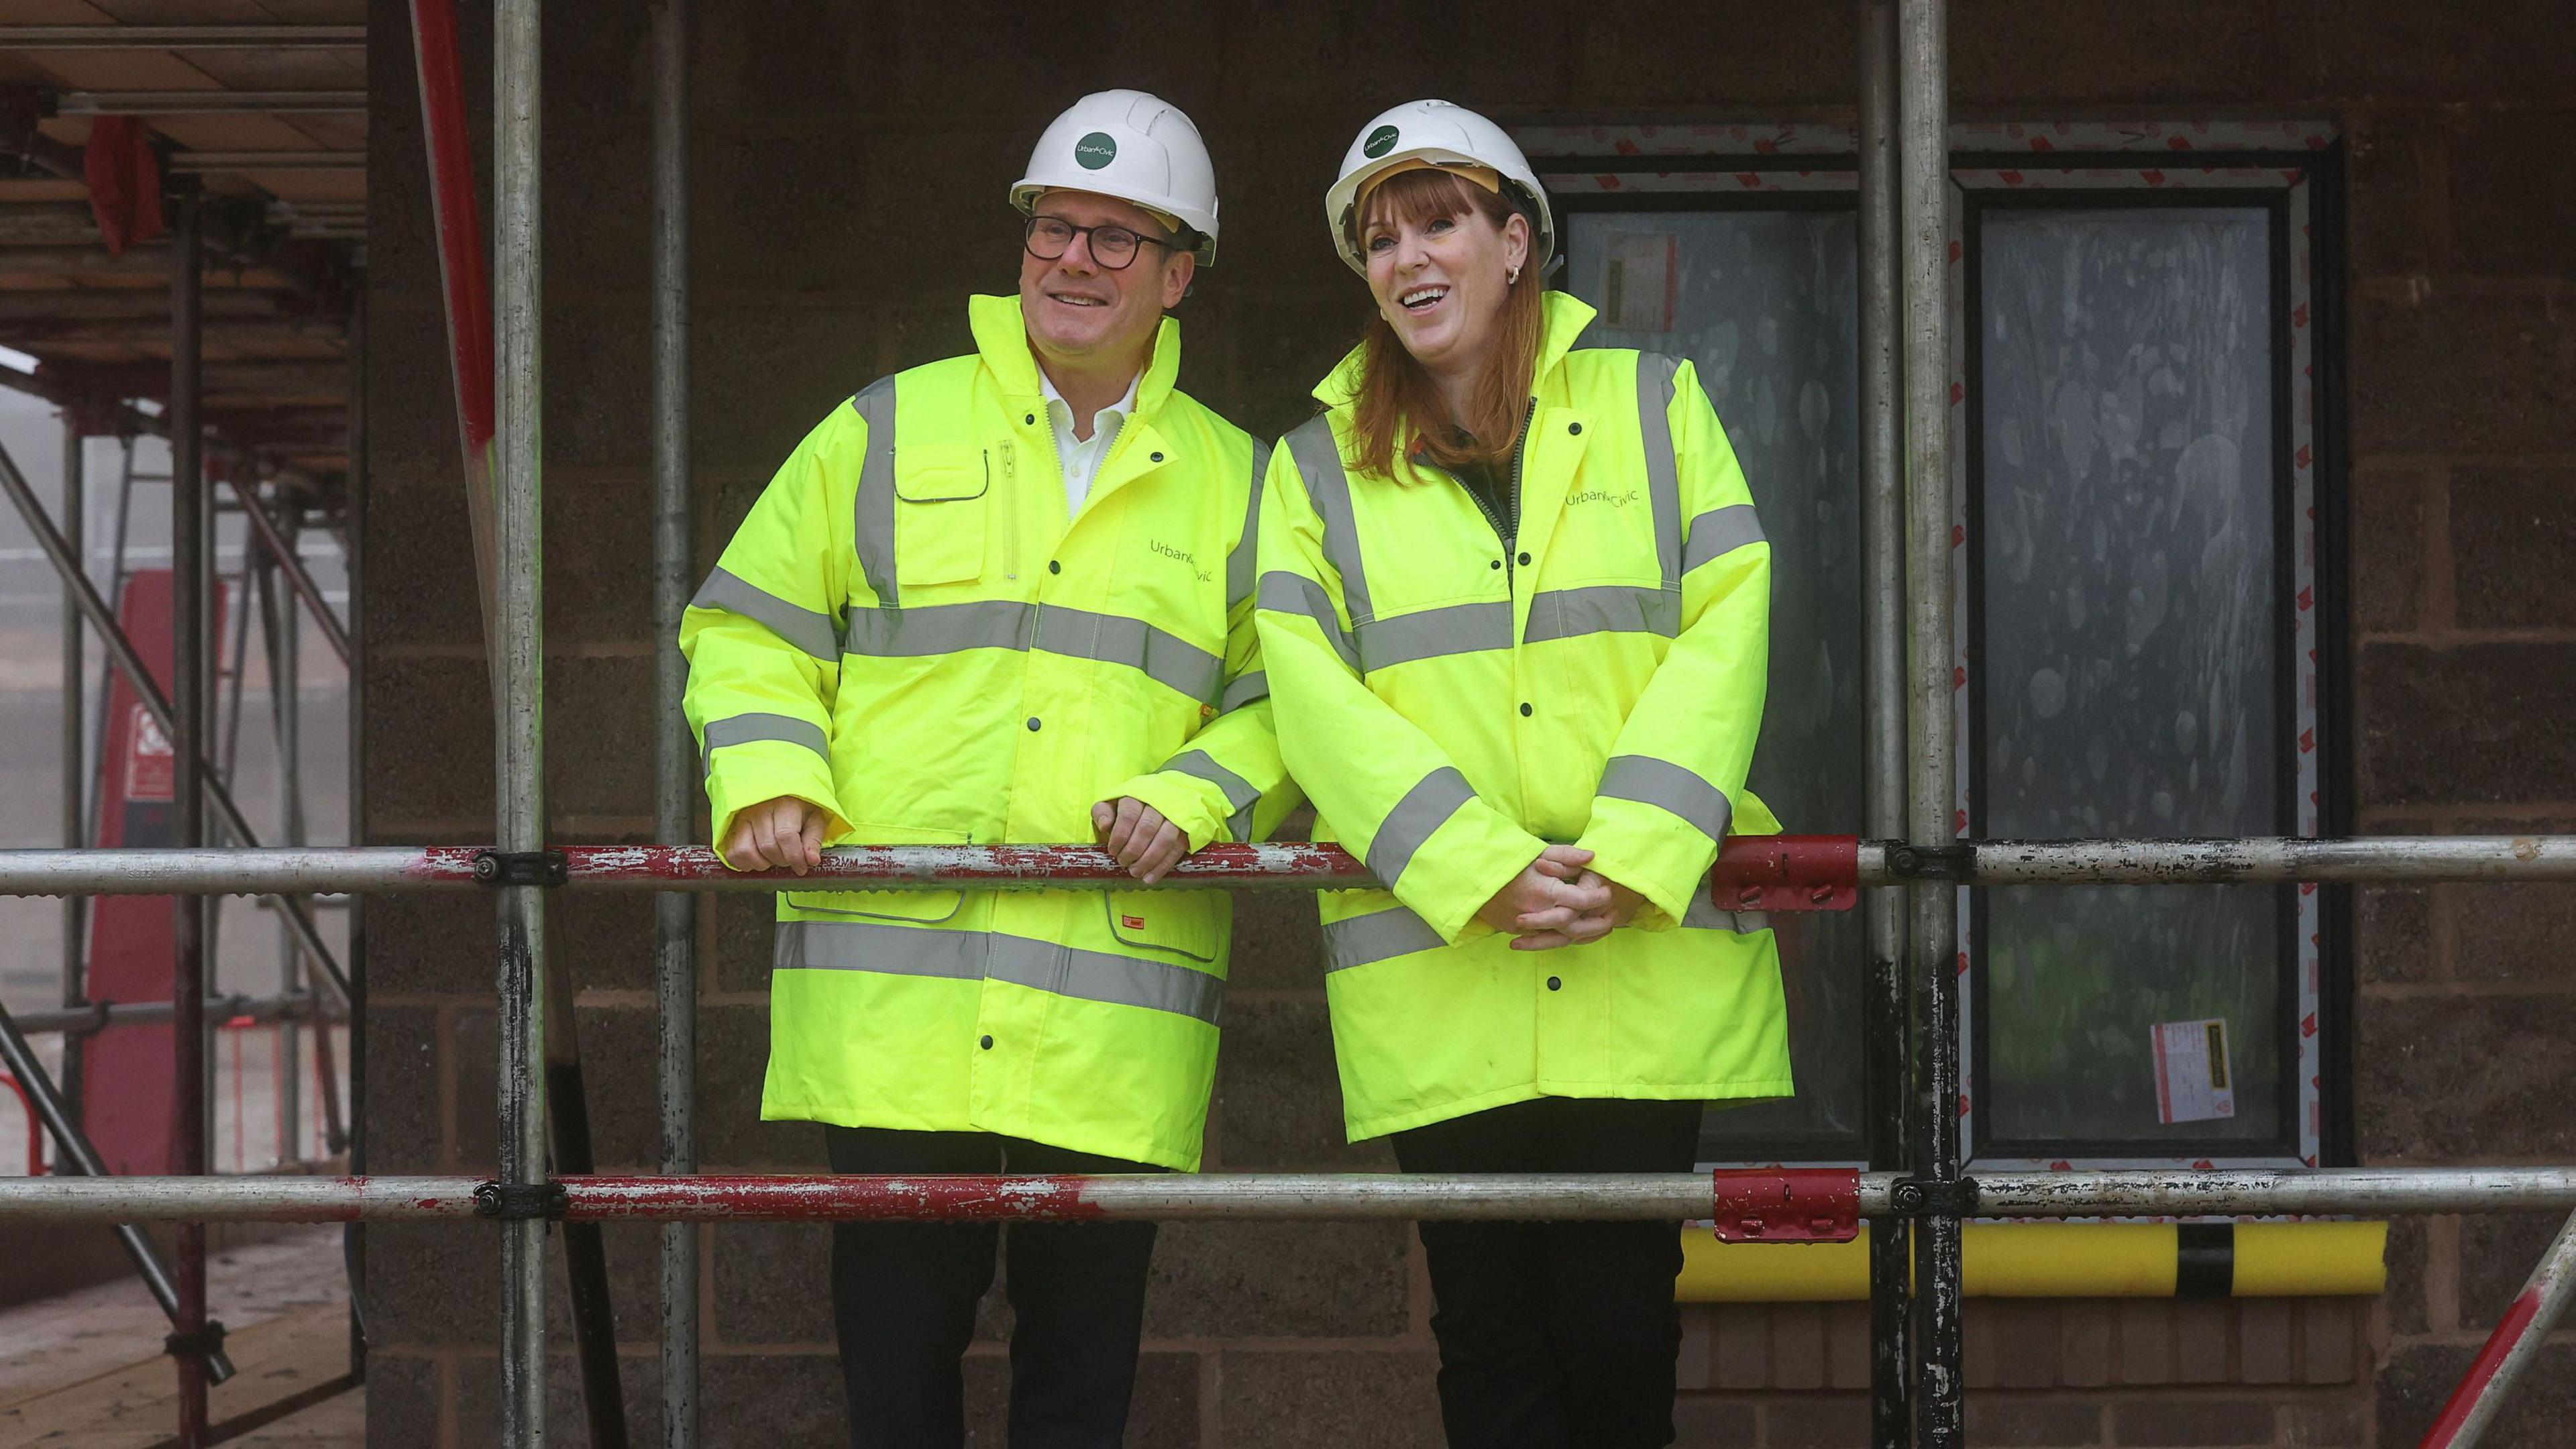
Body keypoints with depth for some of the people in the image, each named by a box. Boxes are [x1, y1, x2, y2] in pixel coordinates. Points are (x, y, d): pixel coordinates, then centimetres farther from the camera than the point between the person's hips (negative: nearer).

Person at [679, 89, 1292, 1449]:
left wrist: (1192, 795, -7)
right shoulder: (884, 434, 11)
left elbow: (1285, 702, 12)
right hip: (896, 998, -1)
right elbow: (749, 629, 11)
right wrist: (767, 778, -6)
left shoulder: (1234, 484, 14)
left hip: (1118, 1015, 1)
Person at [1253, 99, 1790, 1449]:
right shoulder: (1318, 464, 11)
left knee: (1620, 1327, -1)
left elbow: (1724, 629, 1)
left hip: (1651, 956, 0)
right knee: (1492, 1336, 2)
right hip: (1435, 968, 0)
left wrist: (1631, 855, -13)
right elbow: (1310, 689, -2)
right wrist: (1484, 869, -15)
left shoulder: (1653, 404, 11)